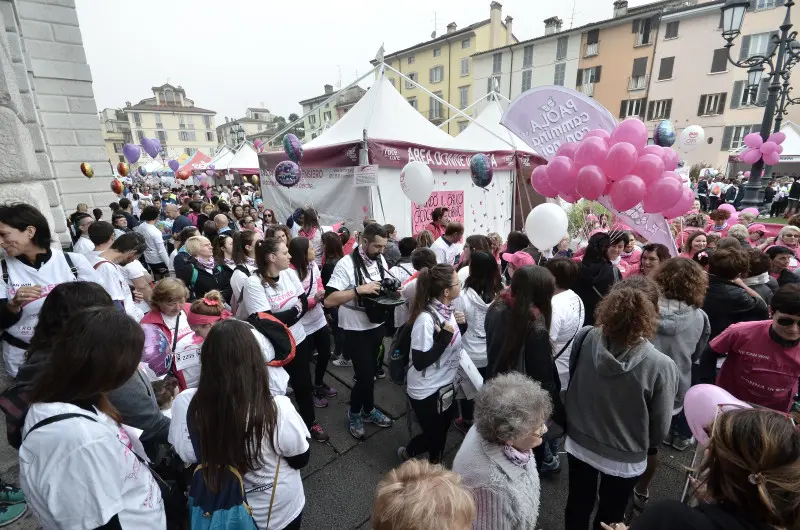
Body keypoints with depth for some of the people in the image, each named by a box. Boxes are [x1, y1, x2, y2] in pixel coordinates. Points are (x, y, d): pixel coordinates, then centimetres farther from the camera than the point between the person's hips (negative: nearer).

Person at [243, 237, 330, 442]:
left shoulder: (289, 273, -4)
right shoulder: (253, 283, -20)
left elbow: (305, 303, -2)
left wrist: (283, 318, -17)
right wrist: (295, 311, -14)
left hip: (298, 340, 5)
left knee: (304, 384, 19)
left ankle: (310, 423, 42)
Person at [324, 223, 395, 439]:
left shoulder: (380, 260, -1)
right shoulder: (346, 264, -21)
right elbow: (328, 300, -26)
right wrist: (359, 289, -33)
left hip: (377, 324, 6)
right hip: (356, 329, -6)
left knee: (369, 372, 19)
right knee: (365, 376, -1)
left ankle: (368, 410, 42)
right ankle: (355, 413, 28)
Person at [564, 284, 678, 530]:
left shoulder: (584, 338, -23)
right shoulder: (661, 366, -30)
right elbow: (660, 429, -15)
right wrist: (640, 445, 7)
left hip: (579, 444, 2)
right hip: (623, 458, -2)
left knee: (578, 506, 27)